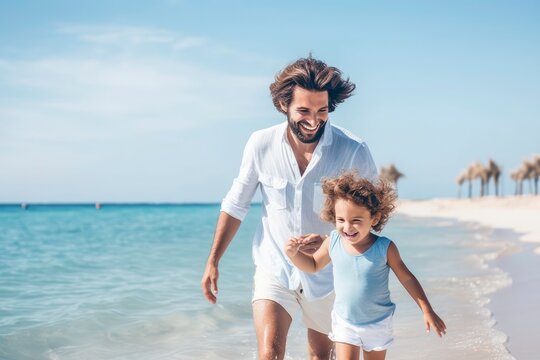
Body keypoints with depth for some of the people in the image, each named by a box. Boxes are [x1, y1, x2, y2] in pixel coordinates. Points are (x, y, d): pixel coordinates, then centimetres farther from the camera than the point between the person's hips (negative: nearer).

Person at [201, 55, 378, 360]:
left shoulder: (353, 151, -17)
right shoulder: (261, 144, -12)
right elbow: (236, 205, 1)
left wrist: (329, 242, -27)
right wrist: (213, 261, 3)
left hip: (326, 273, 1)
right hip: (274, 269, 0)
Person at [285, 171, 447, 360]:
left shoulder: (384, 248, -20)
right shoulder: (333, 242, -14)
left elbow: (407, 278, -8)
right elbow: (313, 265, 5)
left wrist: (427, 311, -7)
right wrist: (294, 253, -14)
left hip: (378, 325, -1)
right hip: (345, 323, 1)